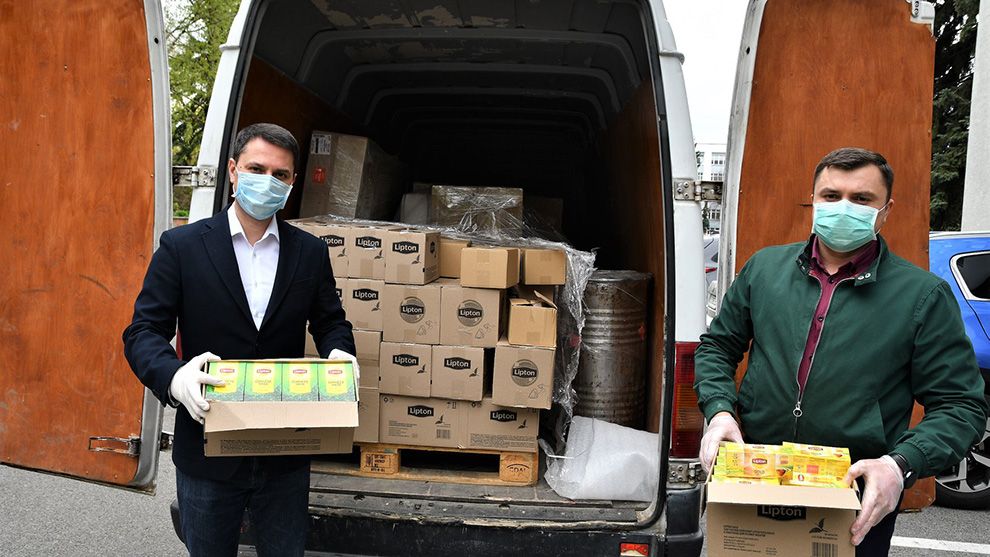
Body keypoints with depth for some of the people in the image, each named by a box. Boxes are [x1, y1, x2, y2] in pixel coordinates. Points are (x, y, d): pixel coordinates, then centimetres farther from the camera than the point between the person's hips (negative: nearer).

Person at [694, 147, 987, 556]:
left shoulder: (923, 295, -4)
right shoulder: (764, 267, 4)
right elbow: (717, 348, 13)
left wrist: (902, 465, -21)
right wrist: (719, 410, -6)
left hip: (860, 502, -2)